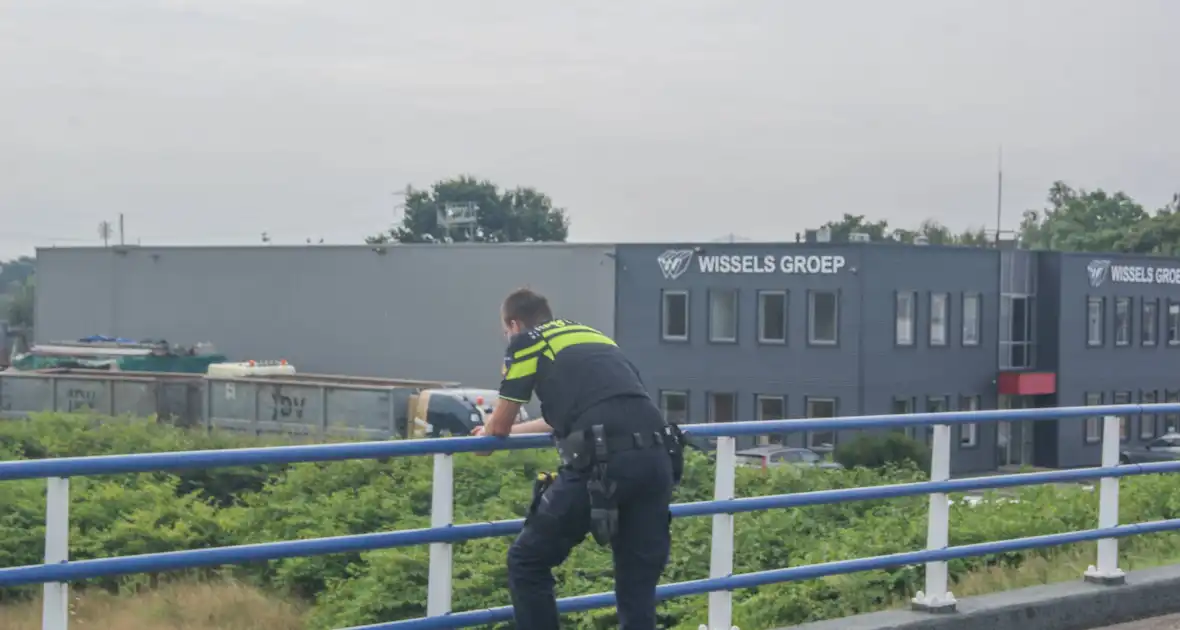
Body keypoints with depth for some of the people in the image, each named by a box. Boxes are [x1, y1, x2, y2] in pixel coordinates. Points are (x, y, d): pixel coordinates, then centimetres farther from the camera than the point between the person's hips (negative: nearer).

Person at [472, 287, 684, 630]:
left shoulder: (526, 341, 14)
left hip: (603, 462, -6)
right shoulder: (595, 336, 32)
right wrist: (515, 430, 57)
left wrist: (485, 433, 44)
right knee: (639, 581, 12)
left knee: (528, 562, 13)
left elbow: (499, 426, 20)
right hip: (657, 458, 6)